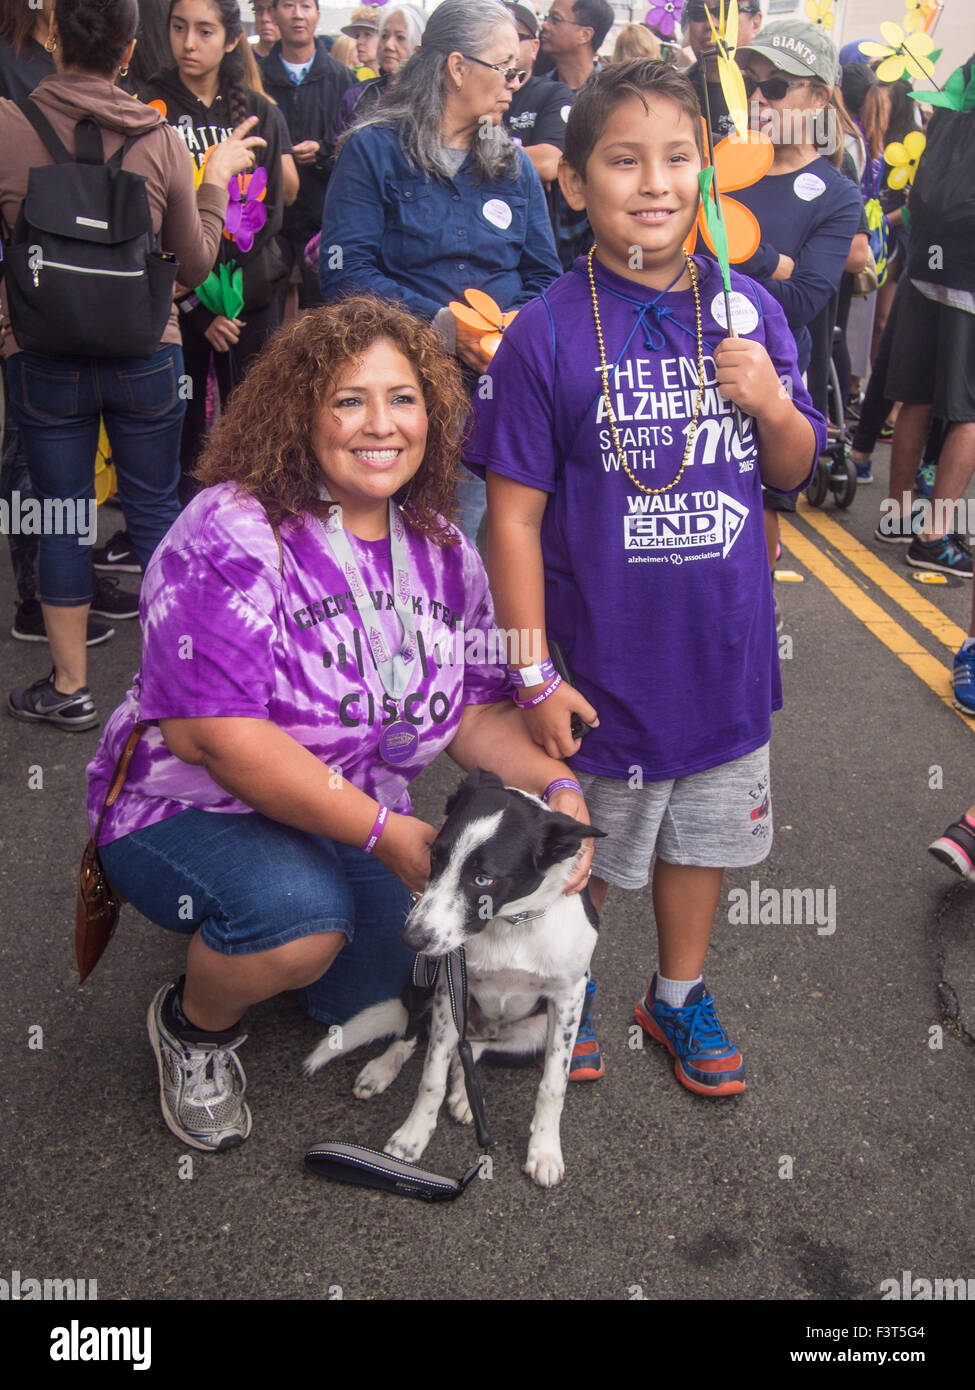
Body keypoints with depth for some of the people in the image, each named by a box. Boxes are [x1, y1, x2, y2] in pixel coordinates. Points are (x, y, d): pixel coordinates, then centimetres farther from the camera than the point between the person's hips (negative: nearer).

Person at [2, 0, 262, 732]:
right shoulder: (161, 138, -6)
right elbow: (197, 263, 2)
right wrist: (218, 176, 14)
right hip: (145, 356, 1)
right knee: (156, 508, 13)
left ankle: (70, 686, 18)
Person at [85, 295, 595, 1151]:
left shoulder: (440, 550, 1)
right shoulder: (232, 534, -21)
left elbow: (478, 707, 4)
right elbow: (210, 733, -27)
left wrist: (557, 787, -17)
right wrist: (381, 832, -27)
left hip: (362, 822, 7)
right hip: (195, 812, -7)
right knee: (302, 915, -34)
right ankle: (194, 1026, 1)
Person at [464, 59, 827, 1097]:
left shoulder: (747, 311, -1)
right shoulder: (546, 334, -14)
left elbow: (792, 473, 7)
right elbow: (514, 518, -13)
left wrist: (774, 405, -15)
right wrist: (536, 680, -13)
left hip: (724, 653, 4)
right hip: (602, 665, -4)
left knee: (703, 835, 20)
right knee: (584, 855, 14)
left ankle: (679, 996, 43)